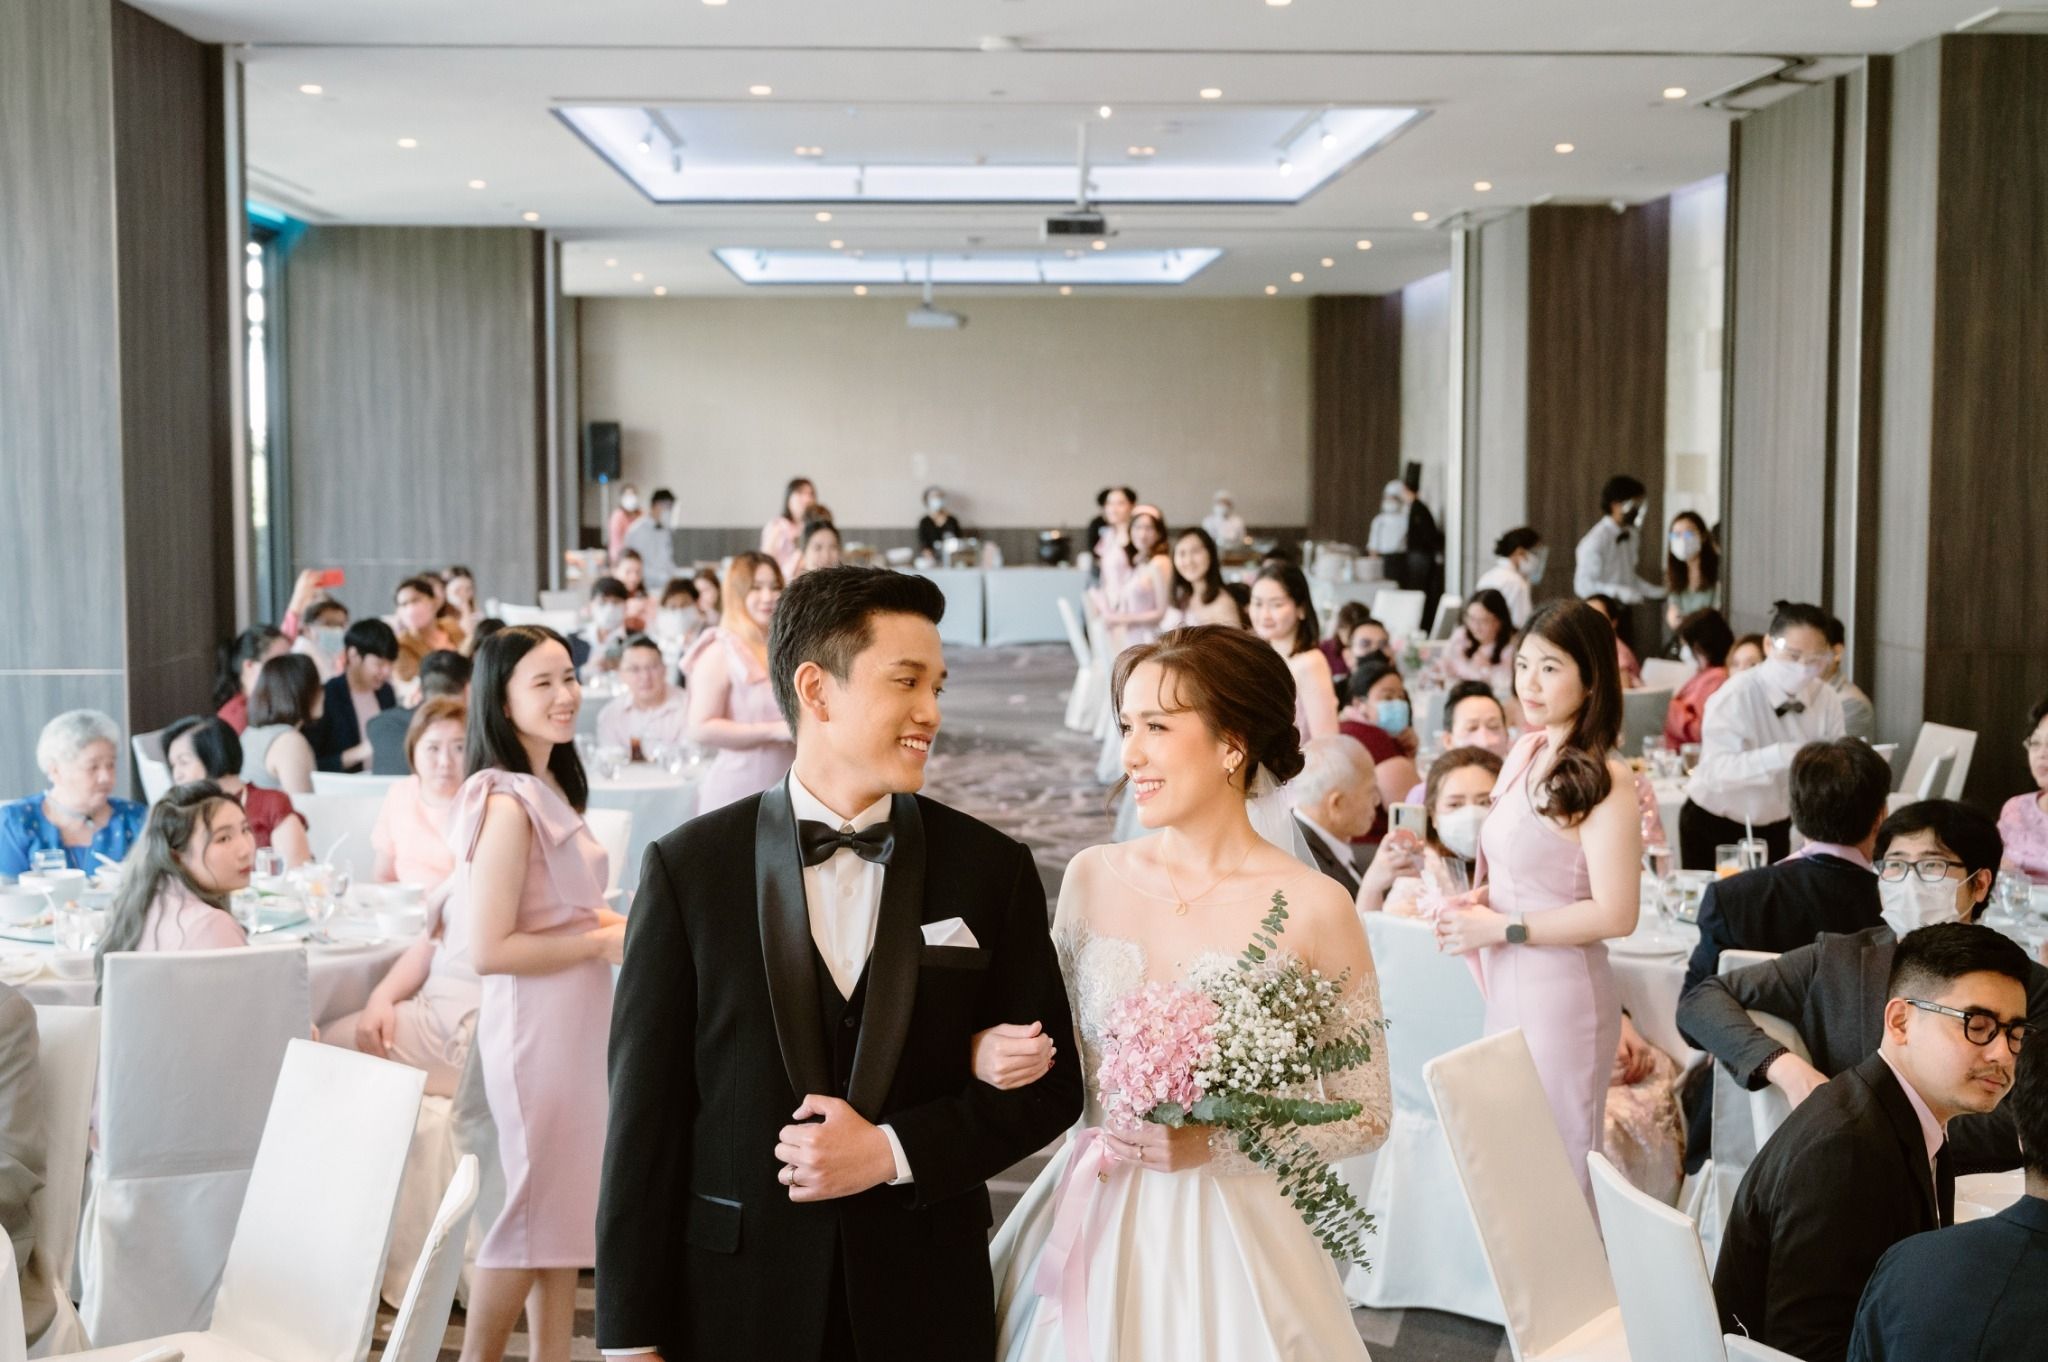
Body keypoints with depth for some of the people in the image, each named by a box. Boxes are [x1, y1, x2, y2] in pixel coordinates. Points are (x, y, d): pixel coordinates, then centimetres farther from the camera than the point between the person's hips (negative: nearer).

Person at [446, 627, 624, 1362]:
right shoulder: (508, 804, -20)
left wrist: (608, 922, 5)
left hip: (572, 1022, 9)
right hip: (535, 1025, -9)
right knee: (534, 1205, 3)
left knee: (565, 1204, 15)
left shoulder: (551, 790, 9)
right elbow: (488, 949, -24)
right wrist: (601, 943, -17)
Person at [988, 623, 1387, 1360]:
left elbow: (1367, 1115, -5)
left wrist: (1214, 1145, -16)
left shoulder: (1313, 908, -12)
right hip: (1088, 1219, 3)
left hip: (1226, 1231, -3)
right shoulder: (1093, 877, -1)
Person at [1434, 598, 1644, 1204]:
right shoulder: (1525, 754, 9)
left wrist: (1502, 928, -15)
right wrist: (1476, 905, 3)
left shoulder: (1604, 780, -15)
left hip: (1563, 994, -8)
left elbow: (1615, 915, -20)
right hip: (1505, 989, 8)